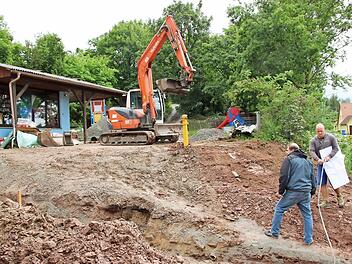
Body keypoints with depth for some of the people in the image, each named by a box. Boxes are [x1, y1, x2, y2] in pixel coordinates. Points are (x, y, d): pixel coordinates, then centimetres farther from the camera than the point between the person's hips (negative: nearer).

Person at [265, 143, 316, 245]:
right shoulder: (308, 161, 18)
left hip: (293, 191, -6)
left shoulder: (289, 159, -5)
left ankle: (274, 232, 16)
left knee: (279, 209, 9)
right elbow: (312, 177, 21)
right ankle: (308, 239, 21)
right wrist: (312, 191, 26)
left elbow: (284, 176, -11)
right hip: (306, 193, 6)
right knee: (307, 214, 16)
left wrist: (281, 190, -2)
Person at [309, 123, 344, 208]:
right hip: (321, 164, 2)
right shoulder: (313, 140, -1)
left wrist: (329, 156, -26)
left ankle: (340, 197, 29)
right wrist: (318, 159, -28)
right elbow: (312, 151, -10)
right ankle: (325, 201, 8)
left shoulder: (331, 137, -5)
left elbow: (336, 148, -11)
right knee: (322, 182, -1)